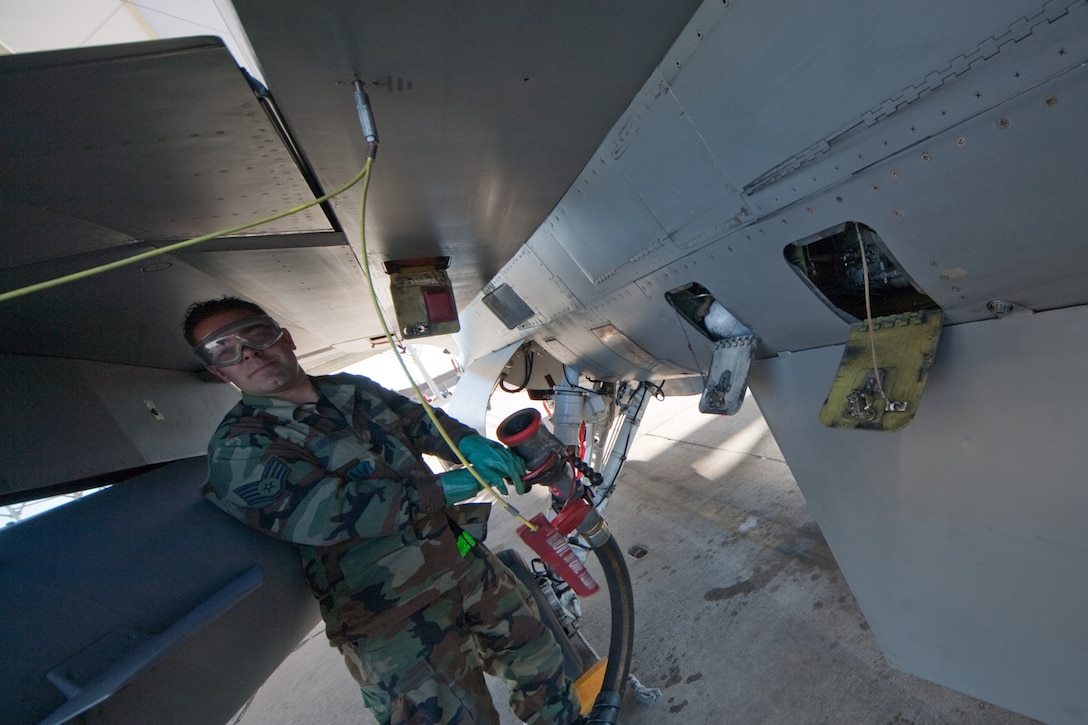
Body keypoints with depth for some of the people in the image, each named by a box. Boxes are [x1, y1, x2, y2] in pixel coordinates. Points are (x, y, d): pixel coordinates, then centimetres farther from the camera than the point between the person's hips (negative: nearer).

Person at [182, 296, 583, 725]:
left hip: (464, 559, 7)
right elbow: (328, 510, -22)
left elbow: (420, 419, 11)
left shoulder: (354, 389, 9)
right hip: (393, 620, -6)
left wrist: (469, 443, -9)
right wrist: (440, 490, -19)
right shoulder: (238, 449, -10)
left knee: (537, 656, 21)